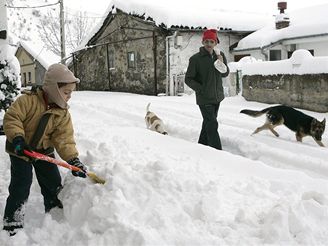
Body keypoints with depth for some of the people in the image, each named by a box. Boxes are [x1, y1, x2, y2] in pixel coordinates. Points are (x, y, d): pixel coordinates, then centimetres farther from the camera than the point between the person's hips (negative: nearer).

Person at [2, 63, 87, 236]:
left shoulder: (63, 114, -8)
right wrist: (17, 138, -37)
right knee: (21, 184, -8)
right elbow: (11, 117, -23)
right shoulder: (28, 100, -20)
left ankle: (55, 211, 33)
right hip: (21, 150, -4)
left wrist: (73, 160, -26)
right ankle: (12, 221, 8)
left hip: (44, 150, 5)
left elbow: (64, 139, -13)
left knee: (54, 182, 9)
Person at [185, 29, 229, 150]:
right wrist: (201, 90, -16)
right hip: (204, 99, -6)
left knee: (208, 123, 18)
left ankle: (202, 146, 33)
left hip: (217, 97, 6)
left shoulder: (220, 55, 3)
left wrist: (222, 64, -11)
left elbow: (225, 74, 9)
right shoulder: (195, 59, -13)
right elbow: (188, 79, -8)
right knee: (212, 125, -9)